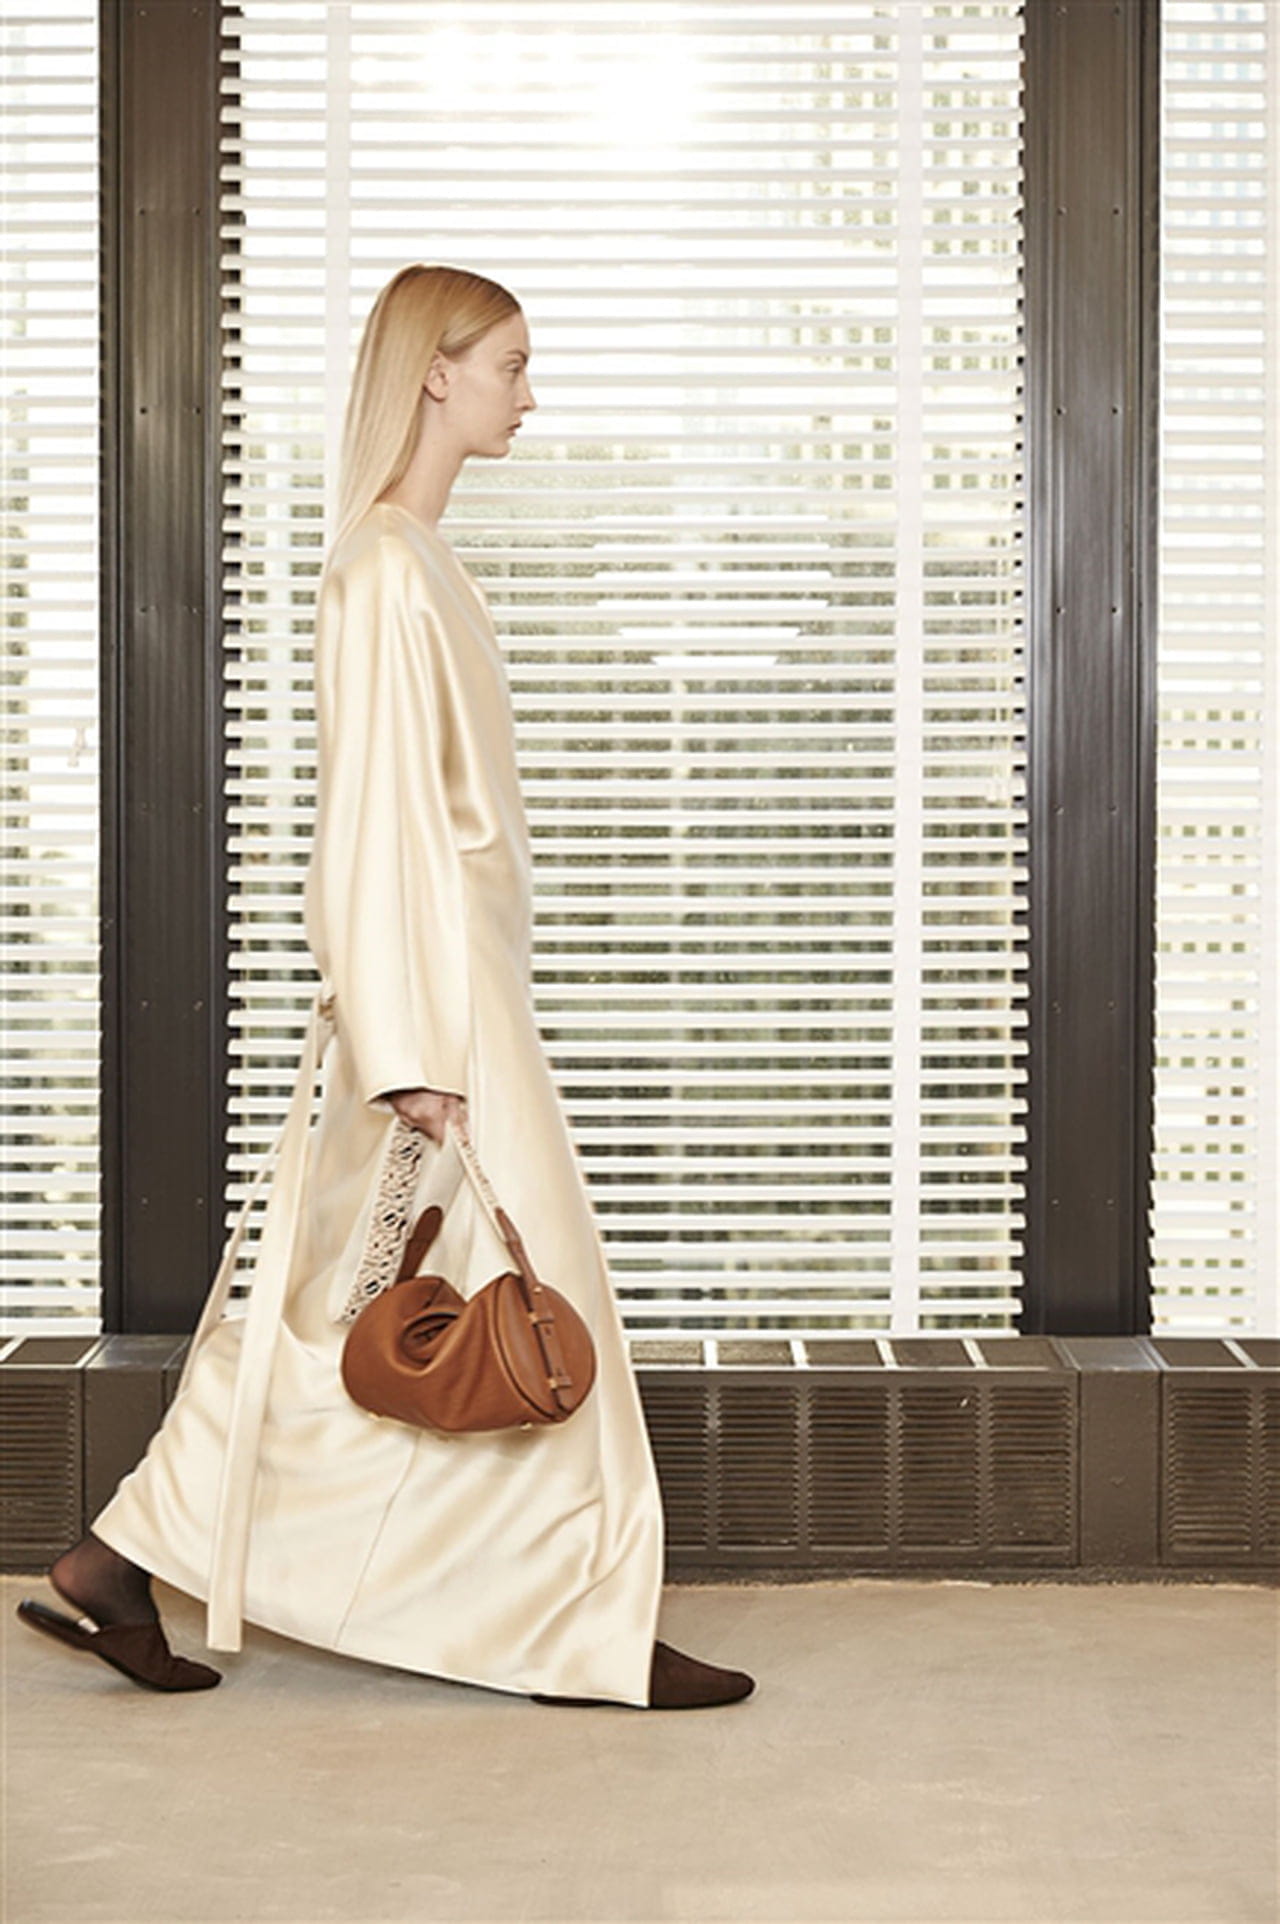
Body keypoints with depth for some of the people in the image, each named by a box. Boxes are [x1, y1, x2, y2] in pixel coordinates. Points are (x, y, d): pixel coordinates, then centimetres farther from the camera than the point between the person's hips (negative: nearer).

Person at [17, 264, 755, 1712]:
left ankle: (124, 1565, 18)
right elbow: (378, 814, -20)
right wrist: (416, 1051, -22)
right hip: (431, 984, -10)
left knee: (340, 1292, 12)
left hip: (447, 973, 10)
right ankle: (591, 1630, 10)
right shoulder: (387, 569, -16)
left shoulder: (412, 556, 15)